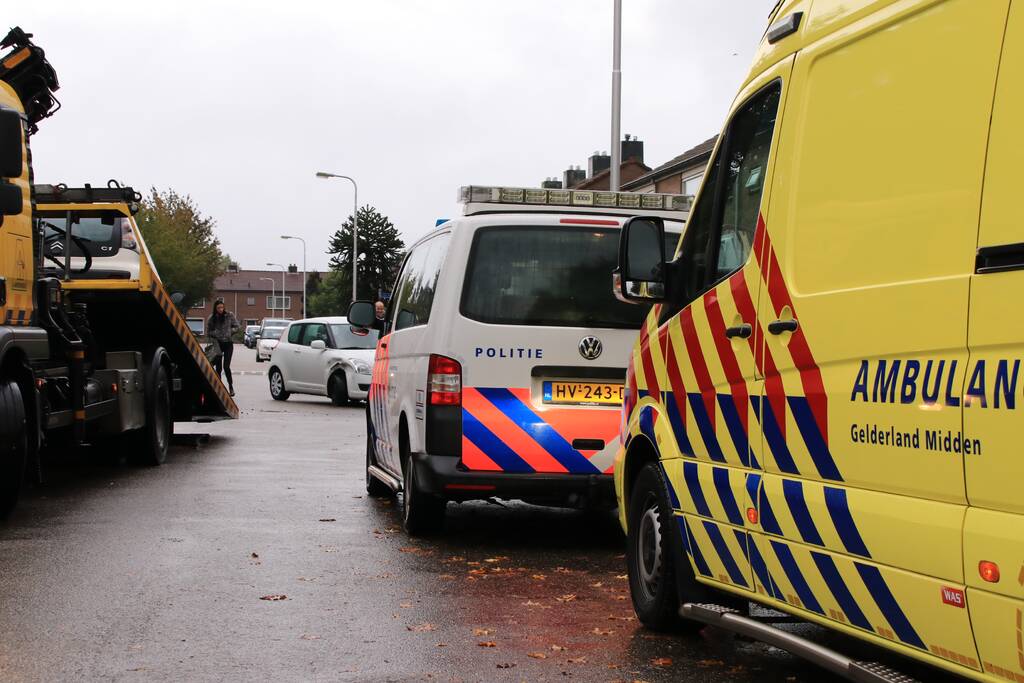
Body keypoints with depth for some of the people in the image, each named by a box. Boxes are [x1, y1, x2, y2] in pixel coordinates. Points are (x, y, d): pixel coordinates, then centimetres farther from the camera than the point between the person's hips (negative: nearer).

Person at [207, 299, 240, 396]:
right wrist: (216, 333, -11)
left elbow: (237, 326, 5)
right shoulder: (211, 318, 0)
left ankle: (231, 387, 5)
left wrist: (230, 331, -10)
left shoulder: (230, 315, -2)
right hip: (217, 344, 1)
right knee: (218, 367, 4)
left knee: (226, 366, -9)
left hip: (228, 343, -1)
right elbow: (208, 332, 5)